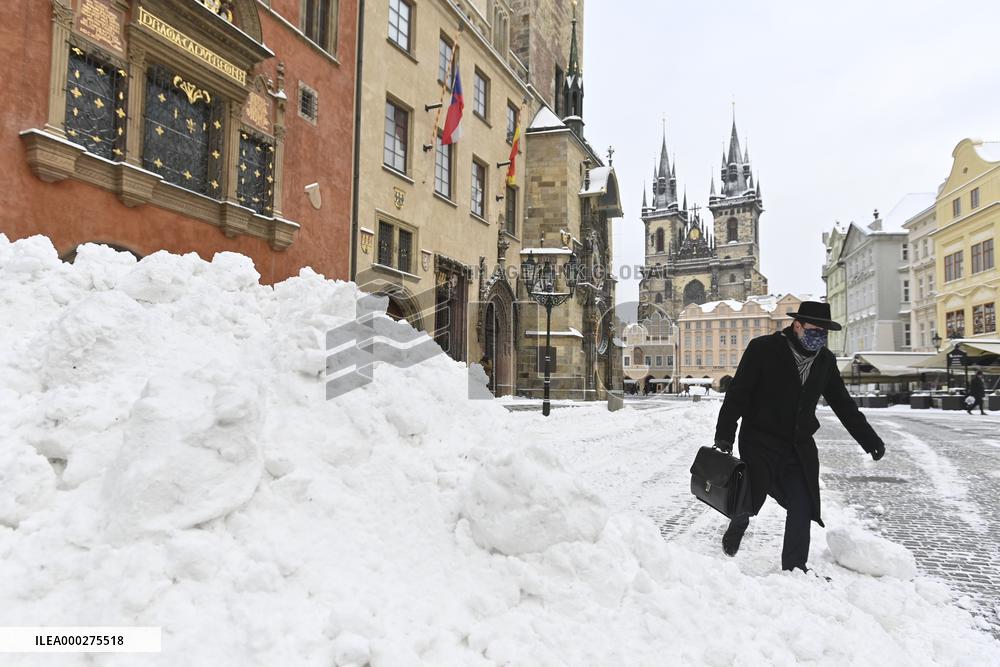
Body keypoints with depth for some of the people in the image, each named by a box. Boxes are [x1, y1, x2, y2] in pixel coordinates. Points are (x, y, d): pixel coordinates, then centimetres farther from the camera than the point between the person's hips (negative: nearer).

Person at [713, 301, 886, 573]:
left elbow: (843, 403, 15)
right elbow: (737, 394, -12)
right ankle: (735, 530, 32)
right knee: (750, 502, -3)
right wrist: (724, 436, -17)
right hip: (760, 444, -5)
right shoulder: (763, 349, -11)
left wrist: (870, 440, 14)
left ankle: (794, 568, 15)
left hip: (799, 448, 5)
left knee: (802, 509, 0)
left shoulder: (825, 360, 6)